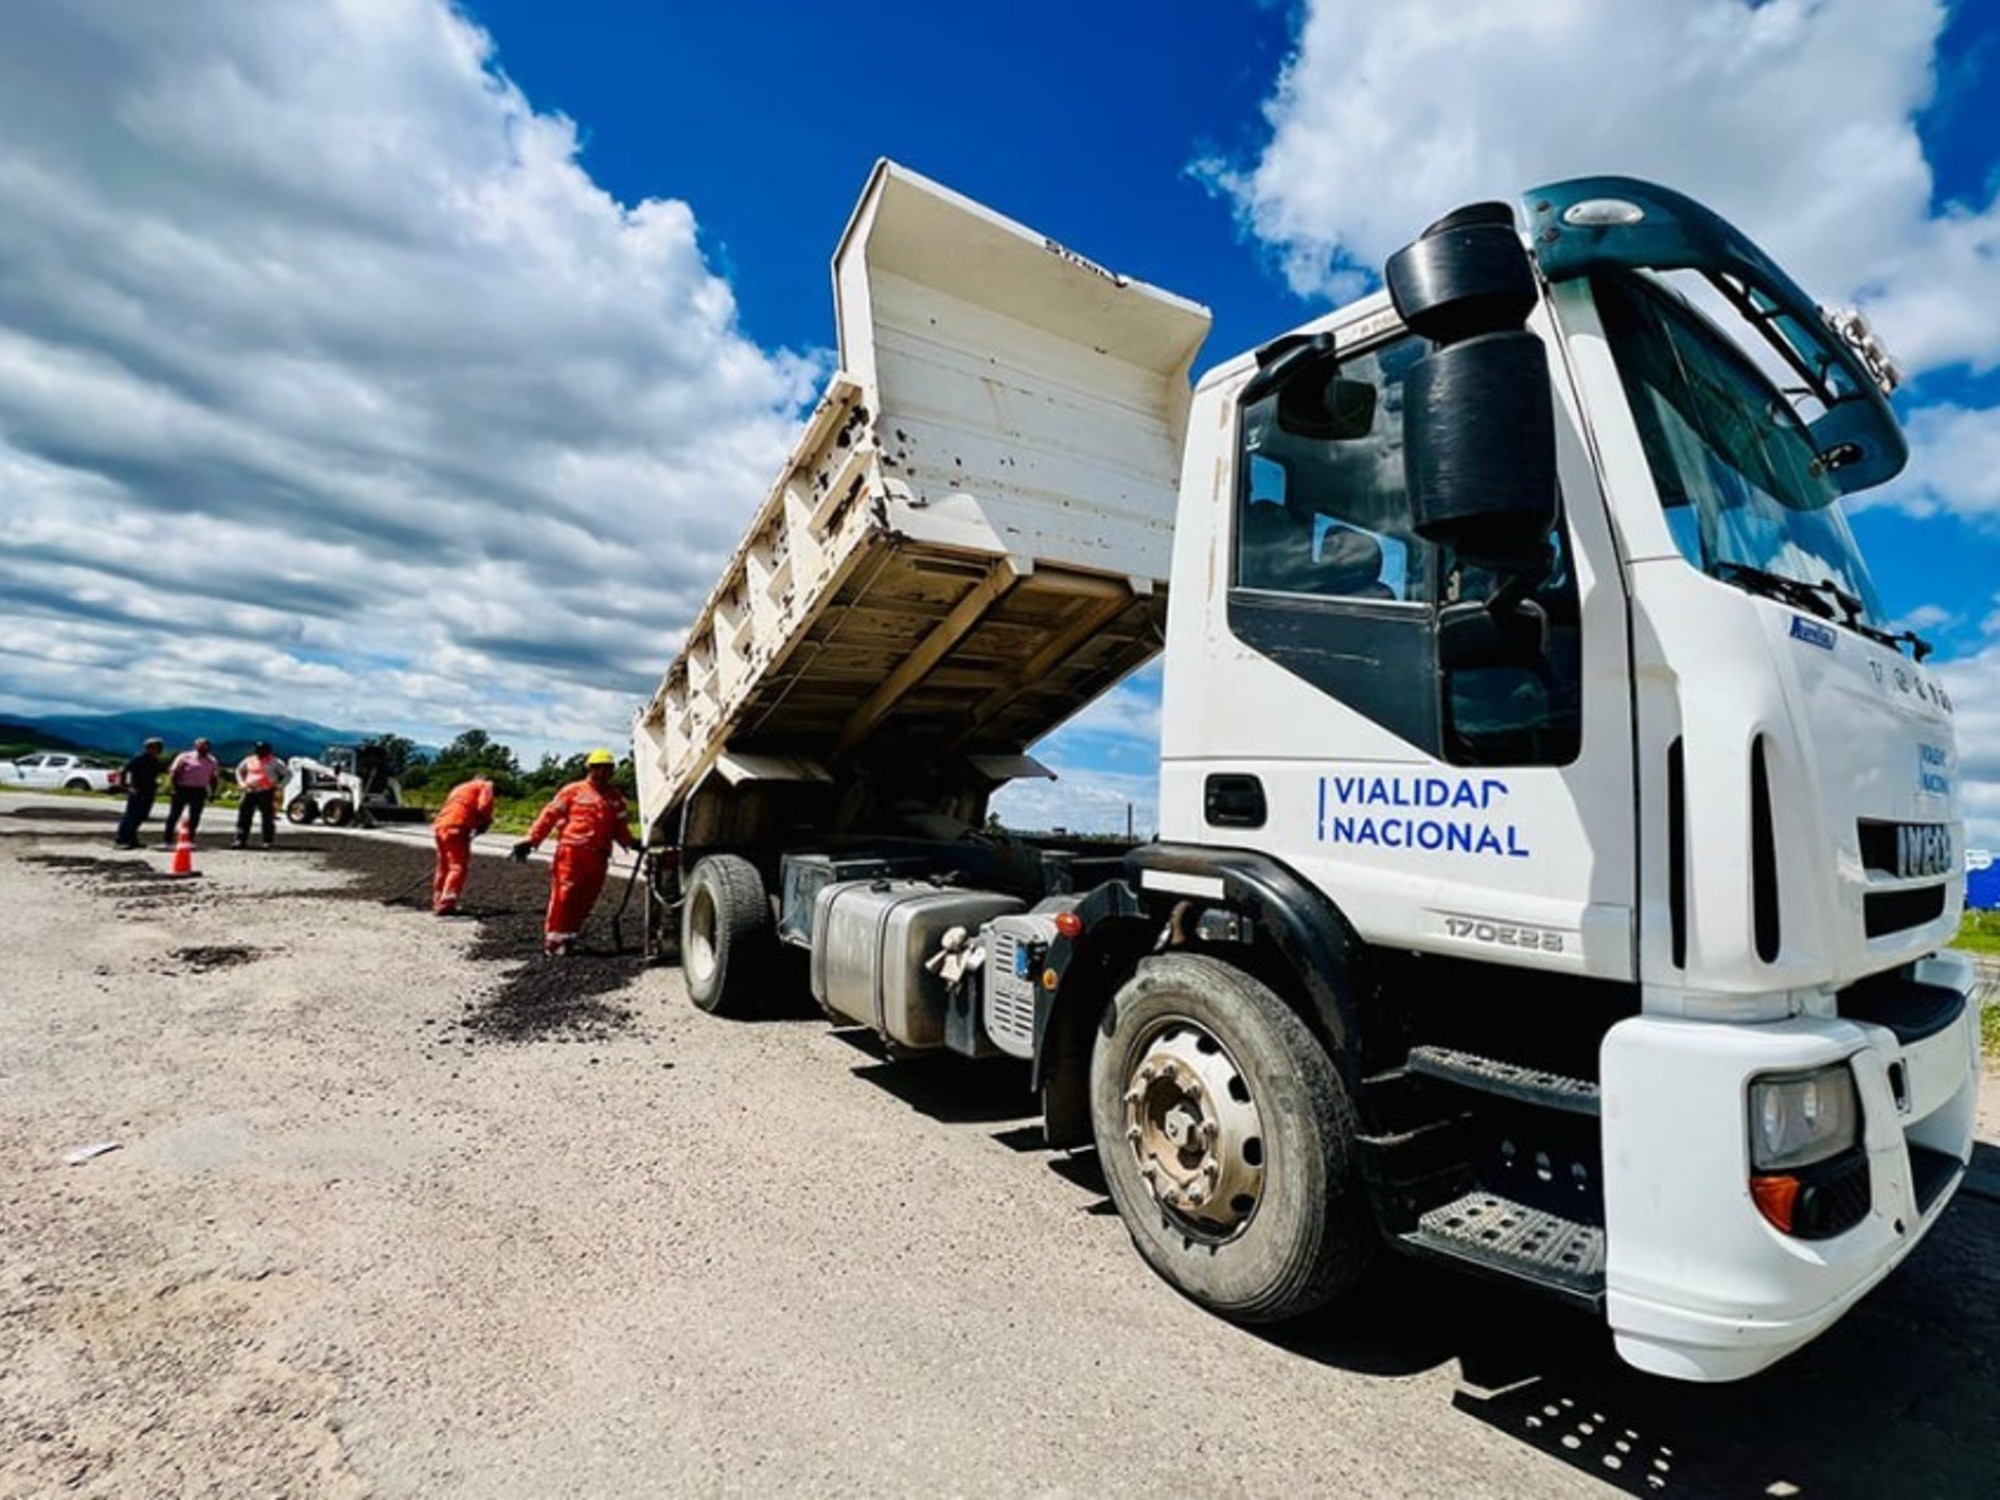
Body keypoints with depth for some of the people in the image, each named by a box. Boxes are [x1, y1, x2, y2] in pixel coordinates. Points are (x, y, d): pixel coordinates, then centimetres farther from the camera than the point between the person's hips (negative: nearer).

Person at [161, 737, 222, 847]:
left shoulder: (212, 761, 8)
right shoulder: (185, 757, -2)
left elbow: (213, 778, 12)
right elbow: (174, 772, -5)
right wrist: (173, 787, -15)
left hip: (199, 791, 3)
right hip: (182, 789, -3)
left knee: (194, 817, 5)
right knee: (174, 815, 0)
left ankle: (190, 840, 13)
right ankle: (168, 841, 4)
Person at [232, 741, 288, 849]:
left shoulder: (274, 762, -1)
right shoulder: (249, 760, 10)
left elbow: (287, 774, 1)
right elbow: (239, 770, 27)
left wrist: (279, 786, -9)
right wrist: (241, 782, 11)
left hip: (266, 793, -4)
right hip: (250, 792, 4)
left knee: (267, 818, -3)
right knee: (244, 816, 1)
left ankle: (268, 841, 3)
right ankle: (241, 840, 7)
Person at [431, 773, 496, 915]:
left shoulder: (460, 788, 34)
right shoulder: (485, 785, 9)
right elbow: (484, 806, -8)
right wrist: (485, 822, 9)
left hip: (440, 826, 8)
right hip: (456, 828, -8)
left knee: (444, 866, 19)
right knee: (458, 866, -10)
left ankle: (438, 901, 27)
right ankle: (446, 904, -19)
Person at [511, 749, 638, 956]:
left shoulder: (616, 798, 16)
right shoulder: (573, 791, 3)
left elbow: (619, 827, 18)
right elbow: (550, 815, 1)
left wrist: (631, 842, 0)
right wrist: (531, 840, -5)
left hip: (598, 857, 4)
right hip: (571, 851, -4)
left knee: (585, 900, 6)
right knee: (563, 896, -6)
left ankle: (568, 938, 17)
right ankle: (553, 940, 3)